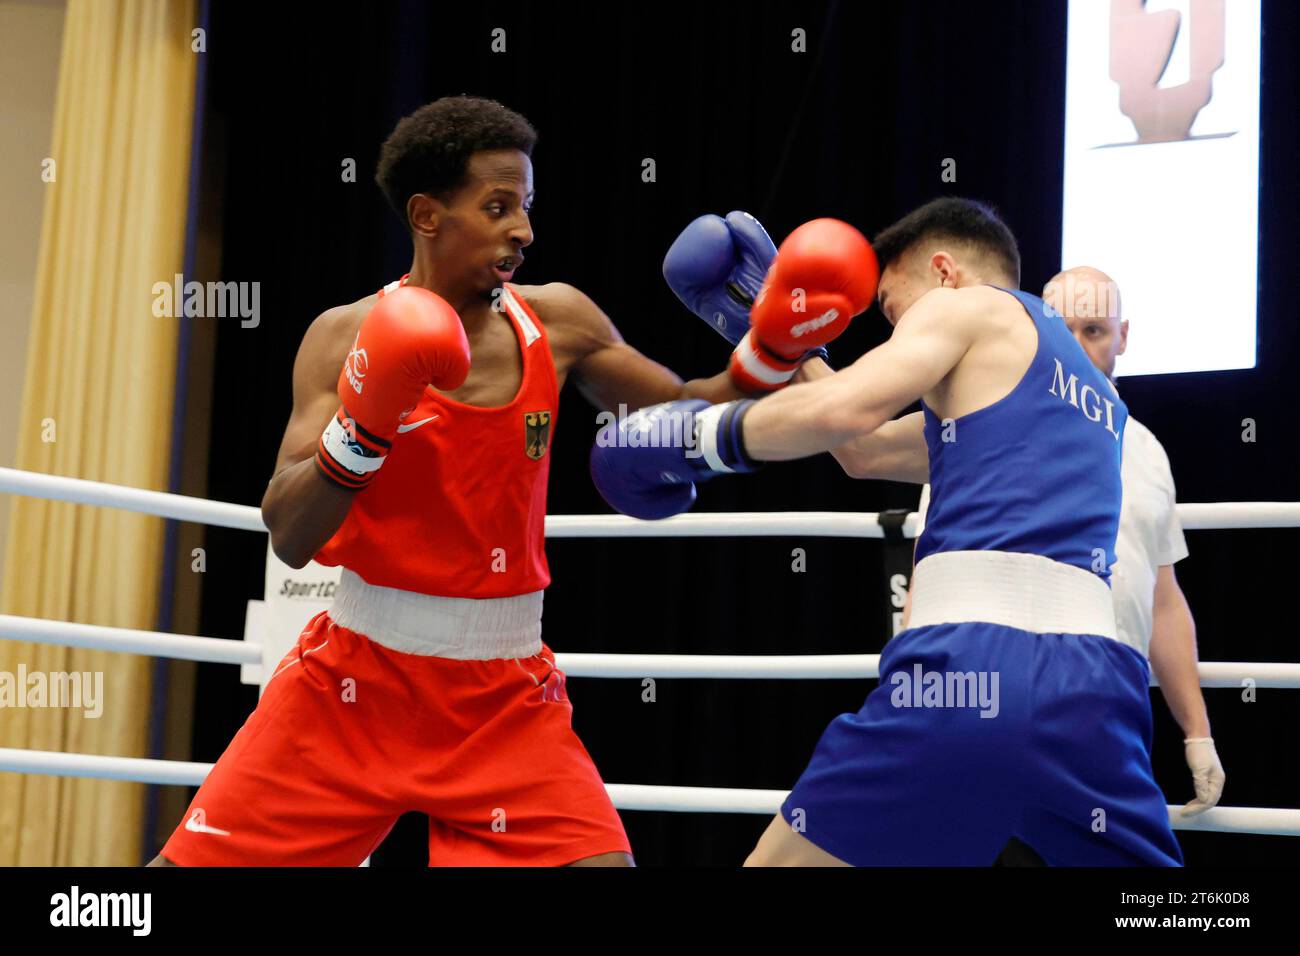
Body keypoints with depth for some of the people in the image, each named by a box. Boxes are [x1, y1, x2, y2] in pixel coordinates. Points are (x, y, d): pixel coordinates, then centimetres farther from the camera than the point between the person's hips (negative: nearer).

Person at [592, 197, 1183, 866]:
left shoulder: (968, 305, 12)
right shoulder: (1093, 388, 33)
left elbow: (845, 410, -8)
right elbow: (868, 450, 39)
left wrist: (694, 437, 5)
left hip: (972, 664, -6)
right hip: (1091, 684, 7)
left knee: (779, 858, 7)